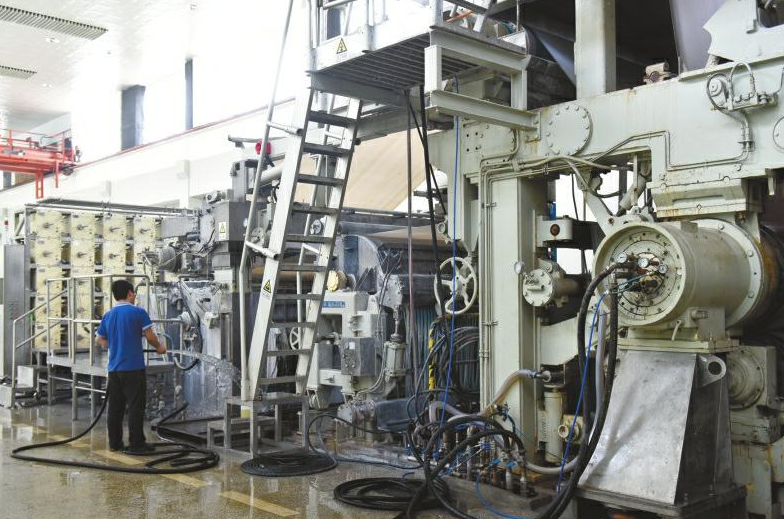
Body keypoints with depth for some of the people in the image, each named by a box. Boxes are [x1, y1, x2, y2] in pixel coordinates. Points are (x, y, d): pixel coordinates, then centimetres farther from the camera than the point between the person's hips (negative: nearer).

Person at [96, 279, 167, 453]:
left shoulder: (108, 315, 9)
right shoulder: (138, 312, -10)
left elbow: (99, 339, 18)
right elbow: (150, 337, -9)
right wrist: (159, 347, 8)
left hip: (114, 368, 6)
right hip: (133, 367, -6)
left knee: (115, 406, 11)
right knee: (135, 406, -2)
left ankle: (115, 443, 16)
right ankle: (136, 444, -1)